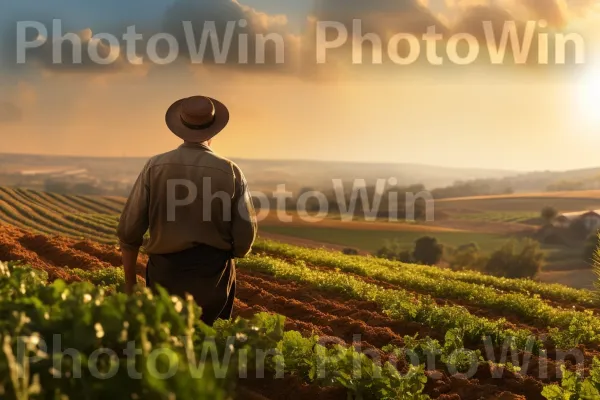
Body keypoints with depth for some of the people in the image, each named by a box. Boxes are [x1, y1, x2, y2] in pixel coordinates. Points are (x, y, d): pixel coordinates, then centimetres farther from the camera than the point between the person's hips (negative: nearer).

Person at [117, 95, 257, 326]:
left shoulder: (155, 167, -5)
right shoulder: (230, 172, -5)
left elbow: (129, 230, -4)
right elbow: (245, 237, -2)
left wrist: (130, 283, 8)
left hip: (165, 274, 0)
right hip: (214, 279, 0)